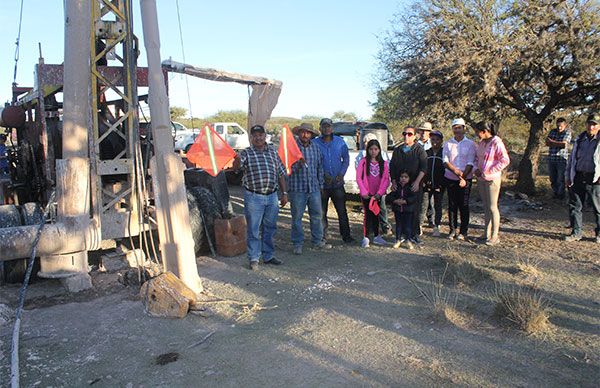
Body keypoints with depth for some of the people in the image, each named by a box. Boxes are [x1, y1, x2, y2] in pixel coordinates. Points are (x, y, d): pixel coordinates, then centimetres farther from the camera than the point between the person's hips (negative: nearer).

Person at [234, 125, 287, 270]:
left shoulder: (273, 151, 9)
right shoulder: (246, 153, -2)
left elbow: (281, 173, 13)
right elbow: (236, 166, -21)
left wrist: (284, 193, 9)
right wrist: (237, 160, -44)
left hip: (272, 196, 4)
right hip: (254, 197, -4)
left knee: (269, 228, 13)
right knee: (253, 229, 2)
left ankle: (268, 256, 27)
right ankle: (254, 259, 13)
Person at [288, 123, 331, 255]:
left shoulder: (315, 147, 9)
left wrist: (320, 184, 15)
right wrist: (299, 163, -27)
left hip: (314, 187, 4)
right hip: (298, 188, -4)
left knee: (317, 215, 11)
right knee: (297, 217, 3)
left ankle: (317, 241, 25)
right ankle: (298, 244, 14)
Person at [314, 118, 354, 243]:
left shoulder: (340, 142, 5)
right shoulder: (315, 143, -3)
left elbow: (346, 159, 10)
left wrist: (341, 173, -4)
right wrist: (322, 174, -12)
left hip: (338, 183, 1)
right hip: (322, 184, -1)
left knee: (342, 211, 5)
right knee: (321, 212, 7)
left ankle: (346, 235, 15)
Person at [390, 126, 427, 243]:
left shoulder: (419, 149, 4)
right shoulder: (397, 150, 15)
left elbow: (423, 167, -5)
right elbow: (392, 166, 15)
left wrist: (417, 182, -15)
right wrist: (393, 181, 2)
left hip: (415, 185, -3)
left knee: (415, 210, -1)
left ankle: (415, 233, 10)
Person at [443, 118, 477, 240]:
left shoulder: (470, 144, 2)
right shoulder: (448, 144, 6)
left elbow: (470, 163, -4)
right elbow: (445, 161, -2)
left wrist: (463, 177, -14)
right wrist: (456, 171, -16)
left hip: (466, 179, -2)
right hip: (450, 179, 2)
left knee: (464, 205, 2)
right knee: (452, 205, 6)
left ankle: (463, 231, 12)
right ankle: (453, 230, 16)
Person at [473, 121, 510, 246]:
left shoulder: (496, 142, -14)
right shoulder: (481, 143, 9)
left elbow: (505, 160, -17)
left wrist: (490, 172, -18)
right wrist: (476, 169, 1)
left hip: (492, 179, -8)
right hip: (481, 179, 8)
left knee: (492, 207, -2)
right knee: (486, 206, 13)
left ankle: (494, 236, 6)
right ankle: (487, 233, 22)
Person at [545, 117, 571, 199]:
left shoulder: (567, 132, -1)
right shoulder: (553, 131, 11)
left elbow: (564, 144, -14)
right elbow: (547, 143, 0)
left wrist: (552, 142, -6)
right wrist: (559, 144, -12)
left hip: (562, 159, -4)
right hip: (551, 158, 4)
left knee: (560, 179, -2)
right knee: (552, 179, 9)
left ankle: (561, 195, 10)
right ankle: (555, 193, 22)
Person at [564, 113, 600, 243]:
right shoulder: (580, 139, 13)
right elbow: (572, 158, 19)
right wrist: (568, 176, 14)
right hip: (578, 178, 4)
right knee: (574, 206, 6)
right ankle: (577, 232, 17)